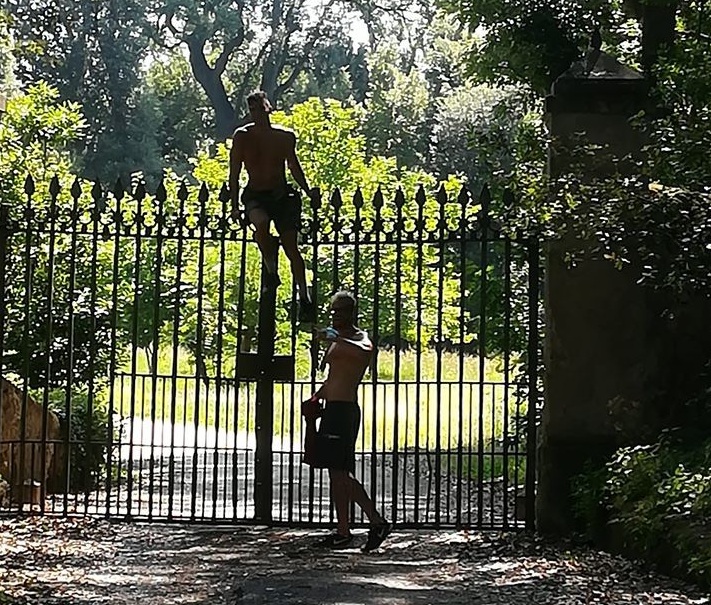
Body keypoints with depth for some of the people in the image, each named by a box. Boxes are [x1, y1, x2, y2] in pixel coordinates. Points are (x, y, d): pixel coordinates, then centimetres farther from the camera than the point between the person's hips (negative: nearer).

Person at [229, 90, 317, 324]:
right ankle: (271, 270, -12)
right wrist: (234, 205, -6)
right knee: (261, 222, -36)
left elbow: (294, 166, 19)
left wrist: (308, 191, 9)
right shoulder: (242, 136, -2)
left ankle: (305, 298, 0)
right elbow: (234, 173, 0)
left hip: (282, 194, 2)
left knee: (291, 247, -7)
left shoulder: (285, 136, 4)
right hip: (255, 195, -2)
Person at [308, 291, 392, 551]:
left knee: (340, 472, -12)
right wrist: (317, 396, 18)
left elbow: (365, 352, -34)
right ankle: (342, 531, 12)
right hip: (333, 410, 10)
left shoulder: (359, 338, -8)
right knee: (337, 473, 10)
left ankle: (377, 522, -10)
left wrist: (334, 338, -39)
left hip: (344, 410, -10)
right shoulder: (338, 341, 22)